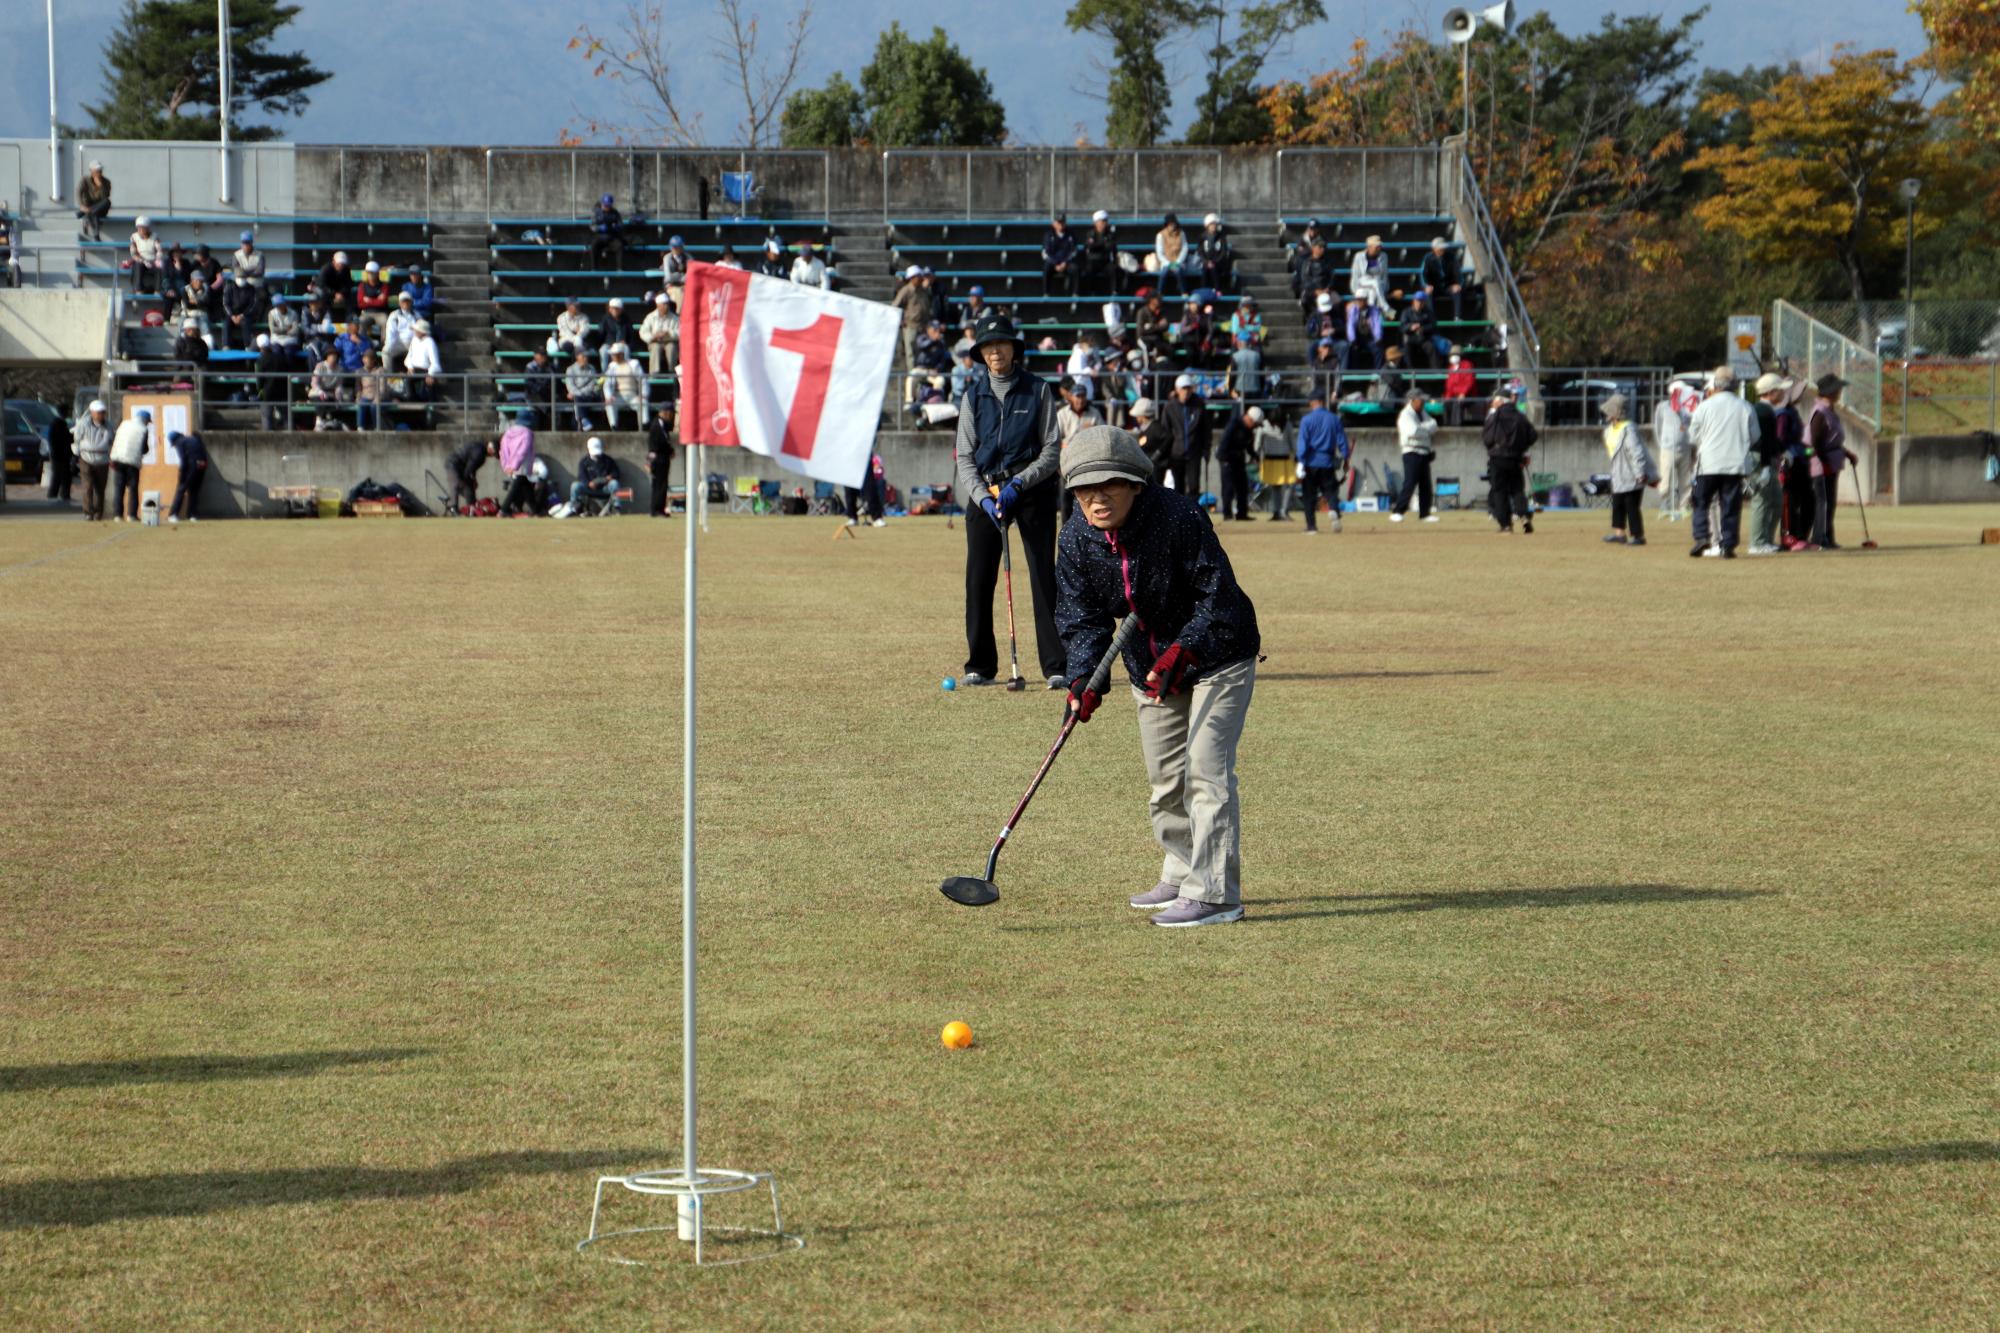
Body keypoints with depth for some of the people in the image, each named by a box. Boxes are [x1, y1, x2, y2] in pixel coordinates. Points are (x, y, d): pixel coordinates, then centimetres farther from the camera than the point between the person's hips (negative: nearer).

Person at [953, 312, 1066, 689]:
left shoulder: (1037, 390, 0)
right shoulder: (974, 395, 7)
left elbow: (1051, 450, -3)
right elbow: (964, 457, 5)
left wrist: (1018, 484, -15)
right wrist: (983, 498, -11)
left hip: (1033, 491, -2)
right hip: (984, 491, 3)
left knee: (1044, 576, -7)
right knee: (979, 579, 0)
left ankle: (1056, 665, -7)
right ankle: (980, 665, 9)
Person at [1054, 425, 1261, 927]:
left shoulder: (1178, 517, -27)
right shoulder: (1077, 539, -11)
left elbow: (1217, 594, -25)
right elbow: (1081, 616, -9)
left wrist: (1182, 652, -33)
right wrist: (1082, 678, -25)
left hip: (1216, 655, -7)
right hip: (1150, 668, 7)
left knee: (1205, 769, -16)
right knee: (1164, 779, 15)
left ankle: (1214, 893, -17)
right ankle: (1180, 876, 32)